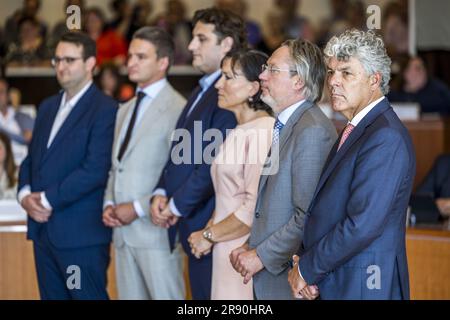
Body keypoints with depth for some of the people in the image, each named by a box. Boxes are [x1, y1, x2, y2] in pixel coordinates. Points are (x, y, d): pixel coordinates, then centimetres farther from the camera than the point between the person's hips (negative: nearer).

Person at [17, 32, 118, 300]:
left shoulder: (105, 110, -10)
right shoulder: (48, 107, 17)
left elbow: (95, 170, -18)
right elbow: (31, 159, 19)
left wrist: (47, 199, -15)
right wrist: (25, 194, -1)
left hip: (82, 235, -8)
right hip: (43, 229, 8)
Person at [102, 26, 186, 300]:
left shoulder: (177, 109, -10)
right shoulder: (125, 111, 19)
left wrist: (138, 208, -14)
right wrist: (109, 204, 5)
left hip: (156, 229, -8)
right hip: (124, 231, 8)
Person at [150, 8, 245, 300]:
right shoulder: (202, 92, 18)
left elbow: (214, 164, -21)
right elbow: (179, 153, 20)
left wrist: (177, 206, -13)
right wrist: (161, 193, 5)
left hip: (210, 226, -9)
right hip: (190, 226, 9)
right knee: (200, 294, 12)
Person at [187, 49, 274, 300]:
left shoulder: (264, 131, -16)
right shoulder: (240, 132, 15)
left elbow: (255, 207, -21)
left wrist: (209, 235, -10)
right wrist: (210, 229, 4)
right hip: (227, 252, 8)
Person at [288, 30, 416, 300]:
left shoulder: (386, 138, -19)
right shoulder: (357, 129, 12)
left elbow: (362, 225, -24)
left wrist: (306, 269, -14)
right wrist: (304, 265, -2)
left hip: (363, 287, -9)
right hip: (334, 284, 9)